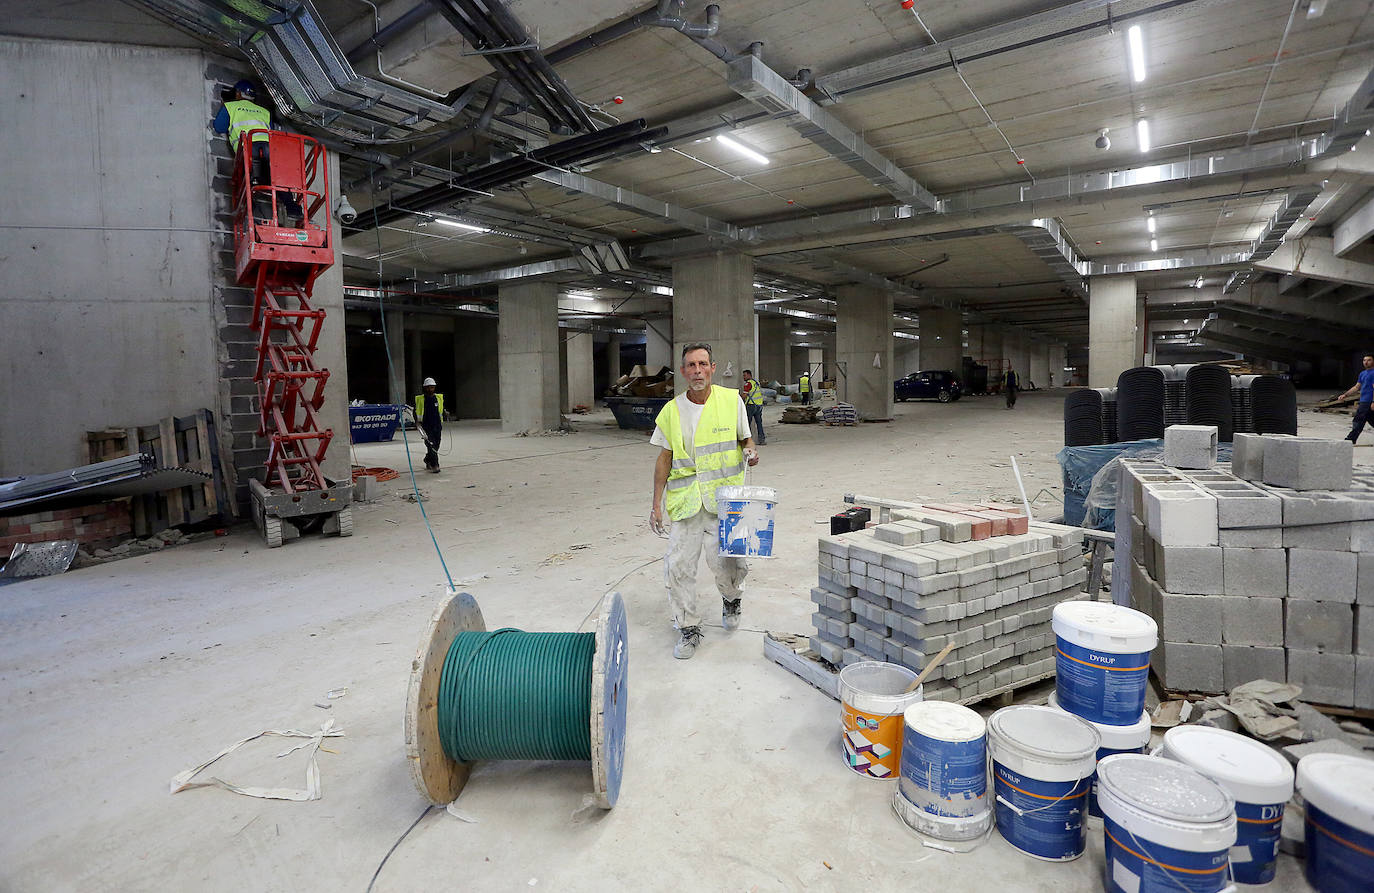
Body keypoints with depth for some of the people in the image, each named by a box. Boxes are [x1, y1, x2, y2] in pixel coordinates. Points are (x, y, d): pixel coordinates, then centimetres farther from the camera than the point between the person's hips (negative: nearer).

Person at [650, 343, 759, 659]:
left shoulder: (731, 400, 2)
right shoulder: (671, 411, 4)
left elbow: (746, 439, 13)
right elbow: (664, 458, 8)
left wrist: (750, 452, -12)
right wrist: (657, 504, 6)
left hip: (724, 496, -1)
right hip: (685, 499, 1)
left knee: (724, 558, -5)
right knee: (679, 565, -1)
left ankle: (731, 599, 31)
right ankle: (688, 628, 18)